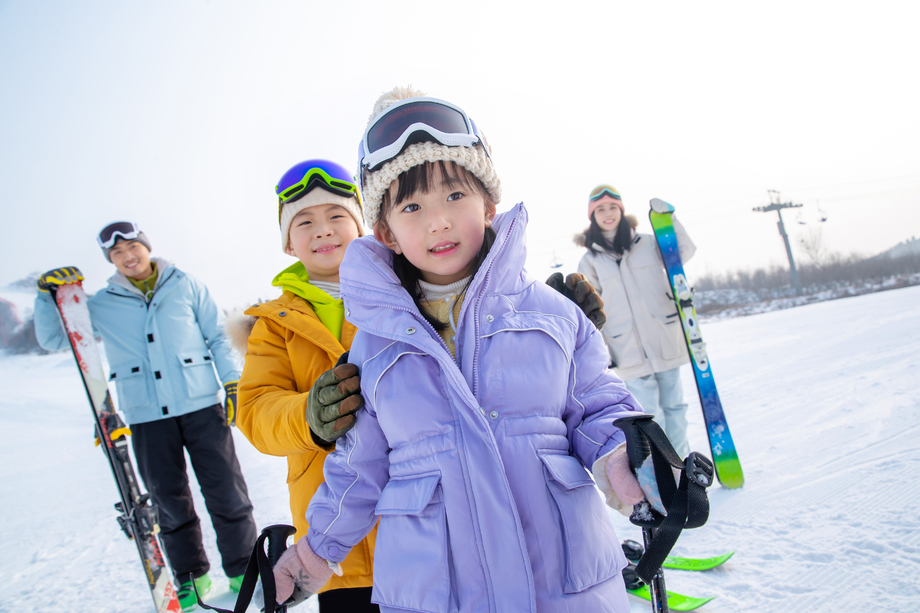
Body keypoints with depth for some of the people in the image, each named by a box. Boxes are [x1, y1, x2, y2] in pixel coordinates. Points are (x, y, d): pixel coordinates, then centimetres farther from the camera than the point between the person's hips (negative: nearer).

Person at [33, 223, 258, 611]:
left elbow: (217, 337, 9)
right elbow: (52, 339, 13)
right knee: (169, 502, 9)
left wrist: (232, 382, 1)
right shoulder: (103, 306, 10)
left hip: (202, 407, -1)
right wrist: (48, 294, -3)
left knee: (227, 494, 1)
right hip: (147, 419, 1)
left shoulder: (186, 287, 7)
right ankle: (191, 580, 26)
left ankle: (244, 572, 17)